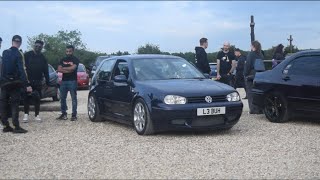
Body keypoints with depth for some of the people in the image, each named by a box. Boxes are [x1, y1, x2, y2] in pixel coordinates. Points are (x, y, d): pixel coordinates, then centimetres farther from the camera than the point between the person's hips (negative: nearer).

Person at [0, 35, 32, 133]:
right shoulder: (18, 54, -12)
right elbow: (22, 71, -20)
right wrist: (27, 85, -22)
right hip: (15, 83, -4)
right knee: (14, 104, -1)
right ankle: (16, 126, -6)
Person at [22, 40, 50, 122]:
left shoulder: (43, 58, 11)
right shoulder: (27, 55, 1)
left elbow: (46, 71, 12)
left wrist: (47, 82, 6)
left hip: (38, 81, 2)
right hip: (27, 80, -2)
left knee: (37, 98, 5)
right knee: (27, 98, -2)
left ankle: (37, 115, 11)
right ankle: (26, 114, 6)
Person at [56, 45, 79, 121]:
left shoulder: (75, 60, 0)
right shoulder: (63, 60, 15)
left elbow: (73, 68, -16)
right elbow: (59, 69, 4)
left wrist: (64, 68, -3)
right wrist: (68, 70, -10)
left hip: (72, 81, -5)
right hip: (64, 81, 5)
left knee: (74, 98, -4)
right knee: (62, 98, 8)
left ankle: (74, 115, -1)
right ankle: (63, 114, 16)